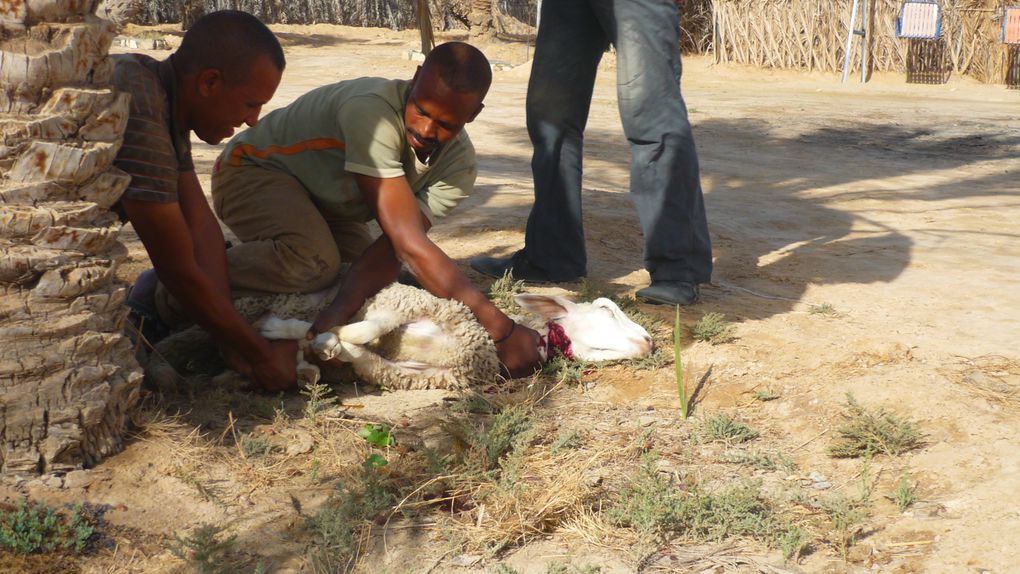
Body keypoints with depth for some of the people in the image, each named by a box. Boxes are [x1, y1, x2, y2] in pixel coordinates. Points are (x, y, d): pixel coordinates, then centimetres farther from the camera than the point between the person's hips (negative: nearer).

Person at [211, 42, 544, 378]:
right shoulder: (372, 111, -39)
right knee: (314, 262, -33)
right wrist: (500, 329, -43)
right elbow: (407, 242, -42)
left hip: (325, 205, 7)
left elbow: (390, 249, -27)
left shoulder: (460, 165, -18)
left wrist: (338, 312, -47)